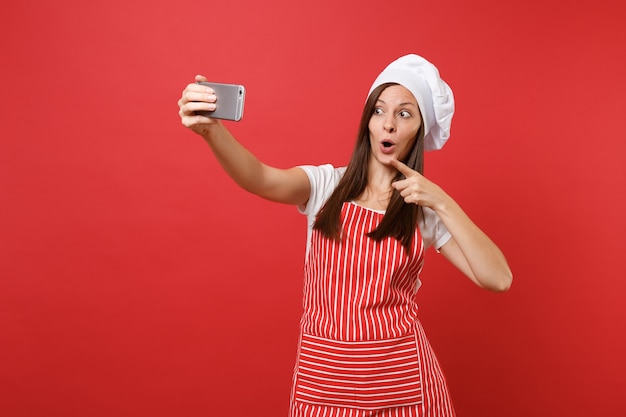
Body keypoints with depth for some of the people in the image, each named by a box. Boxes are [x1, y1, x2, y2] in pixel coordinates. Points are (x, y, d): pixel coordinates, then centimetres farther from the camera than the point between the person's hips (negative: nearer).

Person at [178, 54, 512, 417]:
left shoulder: (425, 209, 0)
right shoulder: (325, 184, -1)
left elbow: (499, 279, -8)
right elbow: (258, 179, -20)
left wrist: (442, 203, -15)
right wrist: (211, 129, -38)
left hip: (401, 377, 0)